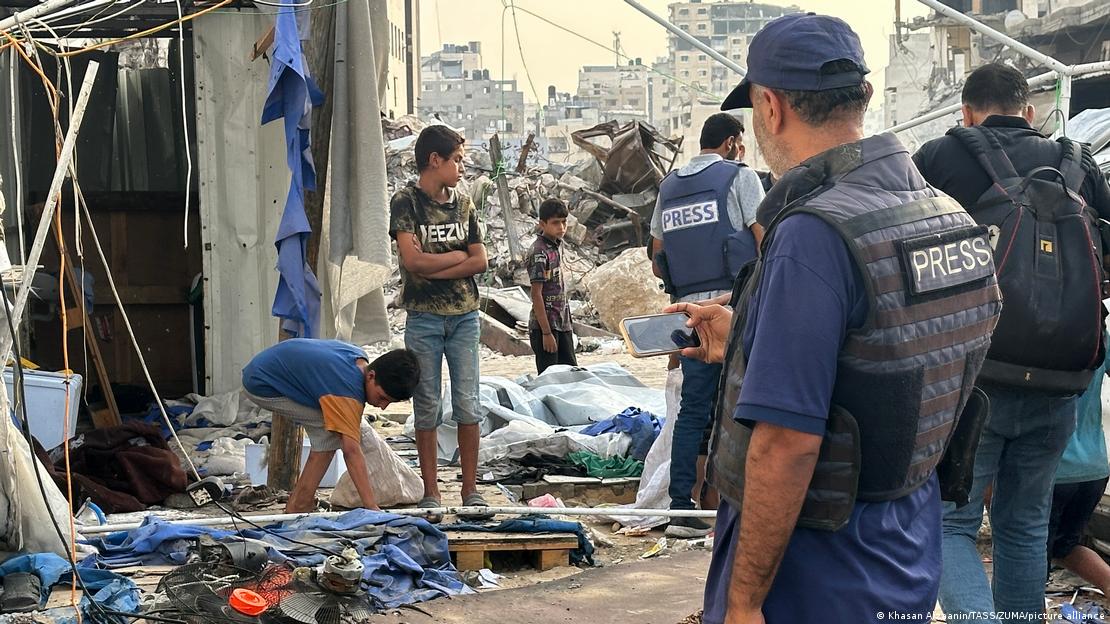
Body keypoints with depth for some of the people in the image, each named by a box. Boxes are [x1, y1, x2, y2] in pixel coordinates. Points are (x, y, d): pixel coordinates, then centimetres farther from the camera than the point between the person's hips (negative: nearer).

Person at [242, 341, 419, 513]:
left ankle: (295, 506, 5)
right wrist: (372, 508, -39)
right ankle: (298, 509, -13)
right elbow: (352, 451, -35)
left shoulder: (360, 358, -2)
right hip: (261, 386, -9)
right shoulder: (347, 390, -31)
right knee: (329, 433, -16)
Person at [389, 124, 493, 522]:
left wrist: (435, 267, -8)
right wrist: (459, 255, -4)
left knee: (468, 404, 1)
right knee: (427, 407, 2)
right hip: (424, 317, -3)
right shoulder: (406, 201, -4)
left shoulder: (463, 203, 11)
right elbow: (413, 260, -15)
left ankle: (471, 490, 7)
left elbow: (481, 262, 4)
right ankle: (431, 494, 8)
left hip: (464, 315, 3)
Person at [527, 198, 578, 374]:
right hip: (545, 325, -8)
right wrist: (546, 333, -19)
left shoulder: (557, 244, 8)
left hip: (562, 323, 8)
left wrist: (567, 322, 16)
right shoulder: (539, 252, -16)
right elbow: (536, 294, -17)